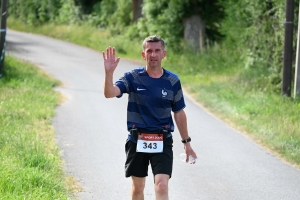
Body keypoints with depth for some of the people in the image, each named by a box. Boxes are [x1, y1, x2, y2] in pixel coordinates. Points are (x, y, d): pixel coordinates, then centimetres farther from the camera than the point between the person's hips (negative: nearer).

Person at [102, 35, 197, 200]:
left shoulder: (173, 81, 1)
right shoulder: (133, 77, -3)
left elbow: (179, 113, 10)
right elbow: (109, 93, -19)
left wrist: (186, 143, 13)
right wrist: (109, 73, -36)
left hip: (162, 142, 0)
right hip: (137, 141, 0)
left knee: (162, 185, -13)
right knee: (138, 187, 11)